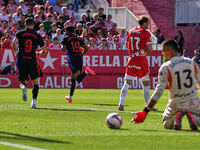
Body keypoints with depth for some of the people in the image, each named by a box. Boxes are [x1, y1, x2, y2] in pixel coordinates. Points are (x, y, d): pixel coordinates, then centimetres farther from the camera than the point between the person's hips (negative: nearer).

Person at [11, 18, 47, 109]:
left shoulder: (20, 33, 4)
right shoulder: (37, 36, 7)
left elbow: (14, 43, -13)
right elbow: (44, 51, 7)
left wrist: (16, 51, 7)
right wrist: (39, 53, 29)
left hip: (21, 60, 0)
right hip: (32, 61, 0)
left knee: (22, 82, 14)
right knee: (35, 82, 14)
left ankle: (23, 87, -23)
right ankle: (34, 101, -3)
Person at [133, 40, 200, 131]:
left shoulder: (165, 67, -10)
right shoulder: (192, 63, 2)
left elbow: (158, 92, -15)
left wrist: (145, 112, -14)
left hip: (176, 104, -1)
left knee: (166, 125, 27)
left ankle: (177, 117, -8)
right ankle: (192, 117, -9)